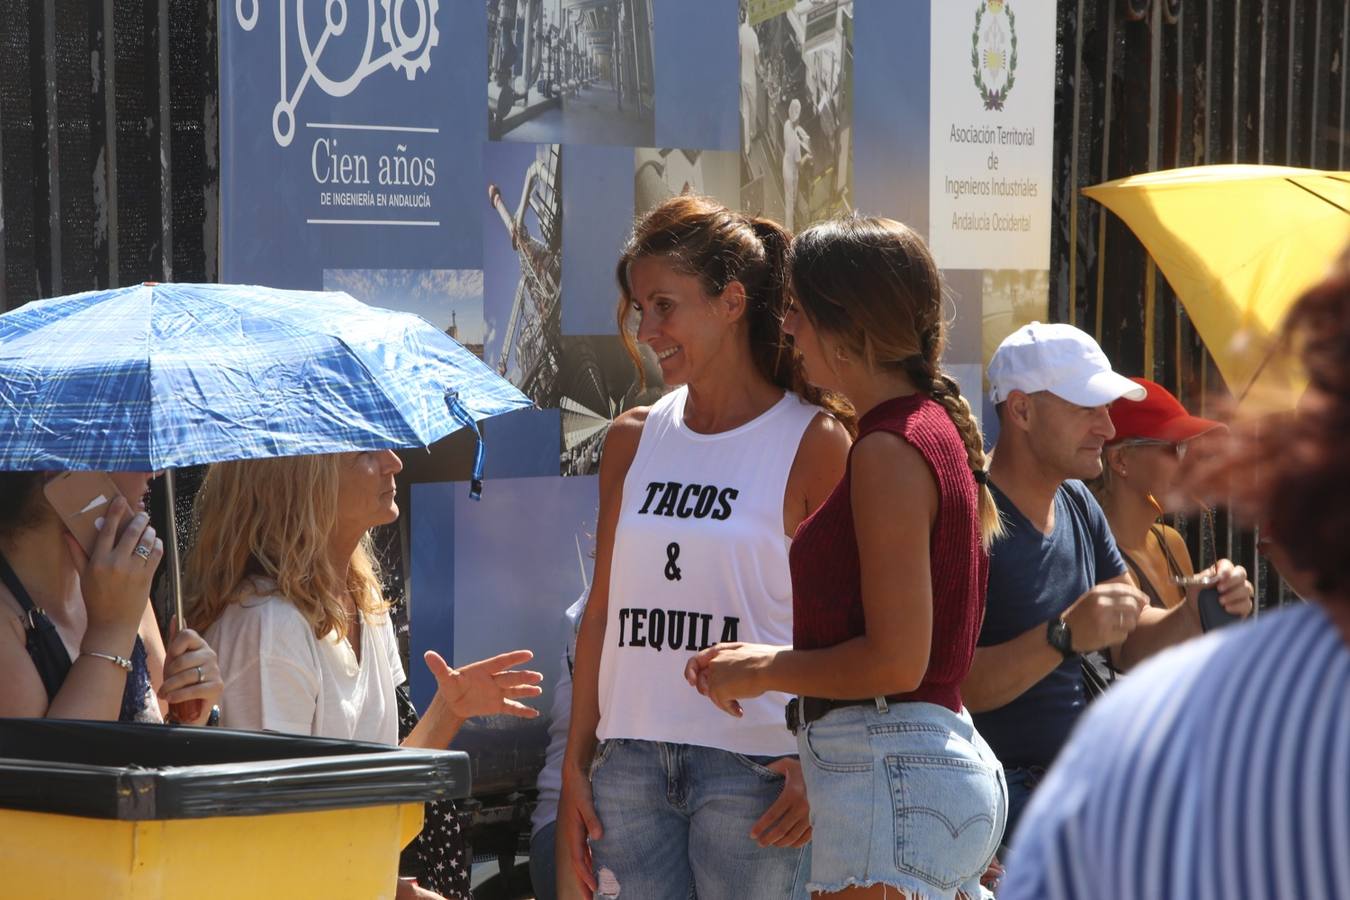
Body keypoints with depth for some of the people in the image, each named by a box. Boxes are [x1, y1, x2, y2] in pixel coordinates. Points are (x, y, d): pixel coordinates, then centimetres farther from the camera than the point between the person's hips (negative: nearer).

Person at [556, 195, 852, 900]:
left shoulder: (813, 443, -3)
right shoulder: (633, 440, 11)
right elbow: (602, 611, 14)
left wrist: (821, 771, -13)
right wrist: (574, 769, 9)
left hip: (754, 764, -4)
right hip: (631, 757, 5)